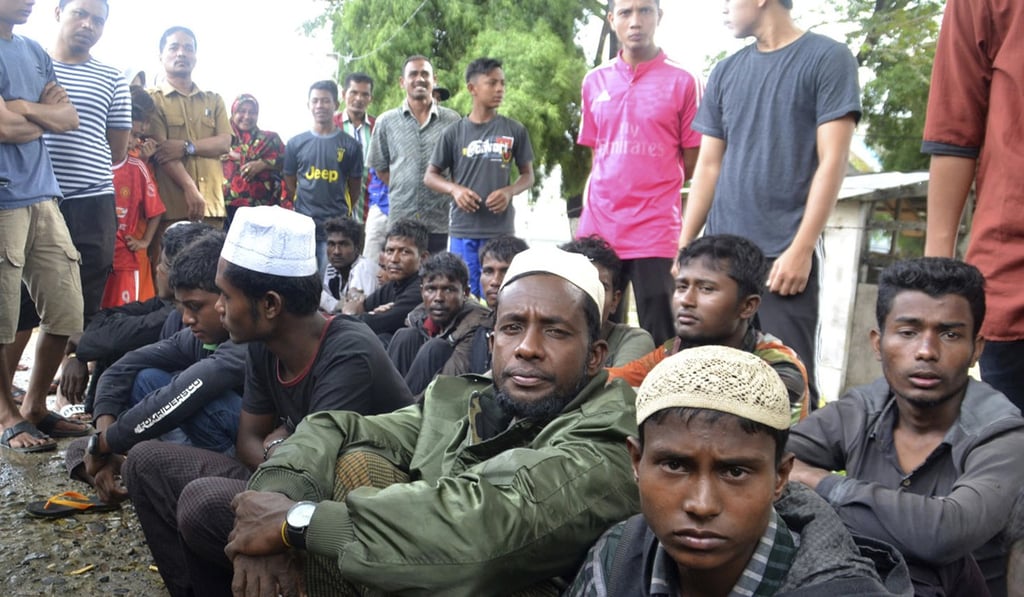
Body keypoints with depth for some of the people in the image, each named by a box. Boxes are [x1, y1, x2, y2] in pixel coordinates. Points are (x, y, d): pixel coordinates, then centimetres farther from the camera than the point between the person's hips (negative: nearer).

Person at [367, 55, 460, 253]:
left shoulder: (452, 121, 3)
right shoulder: (386, 122, 6)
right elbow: (380, 167, 13)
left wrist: (449, 192, 3)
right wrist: (403, 191, 7)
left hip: (441, 223, 0)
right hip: (400, 221, 1)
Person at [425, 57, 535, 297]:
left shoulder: (514, 130, 4)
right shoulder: (455, 132, 3)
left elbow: (528, 175, 10)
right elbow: (430, 176, 8)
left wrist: (509, 191, -11)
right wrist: (454, 189, -12)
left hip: (501, 230, 0)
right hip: (463, 229, 0)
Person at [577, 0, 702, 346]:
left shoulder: (682, 82, 0)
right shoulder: (594, 82, 12)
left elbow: (692, 165, 3)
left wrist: (649, 188, 4)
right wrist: (588, 219, 5)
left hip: (655, 232, -4)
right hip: (598, 230, 4)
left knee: (658, 341, 0)